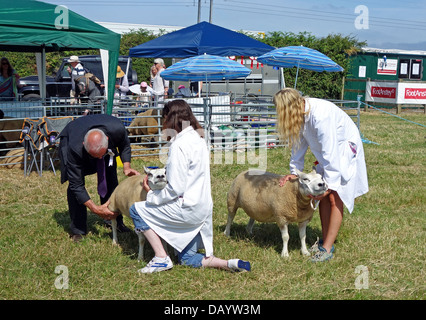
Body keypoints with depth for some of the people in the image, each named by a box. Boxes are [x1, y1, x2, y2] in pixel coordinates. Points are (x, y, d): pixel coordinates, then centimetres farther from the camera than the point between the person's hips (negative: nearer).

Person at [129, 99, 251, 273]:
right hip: (203, 210, 9)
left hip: (188, 209, -9)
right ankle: (230, 264, 2)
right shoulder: (198, 139, 11)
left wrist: (152, 196, -5)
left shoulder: (180, 145, -18)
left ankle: (161, 259, 2)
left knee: (137, 210, 4)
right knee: (187, 258, 19)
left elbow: (175, 189, -20)